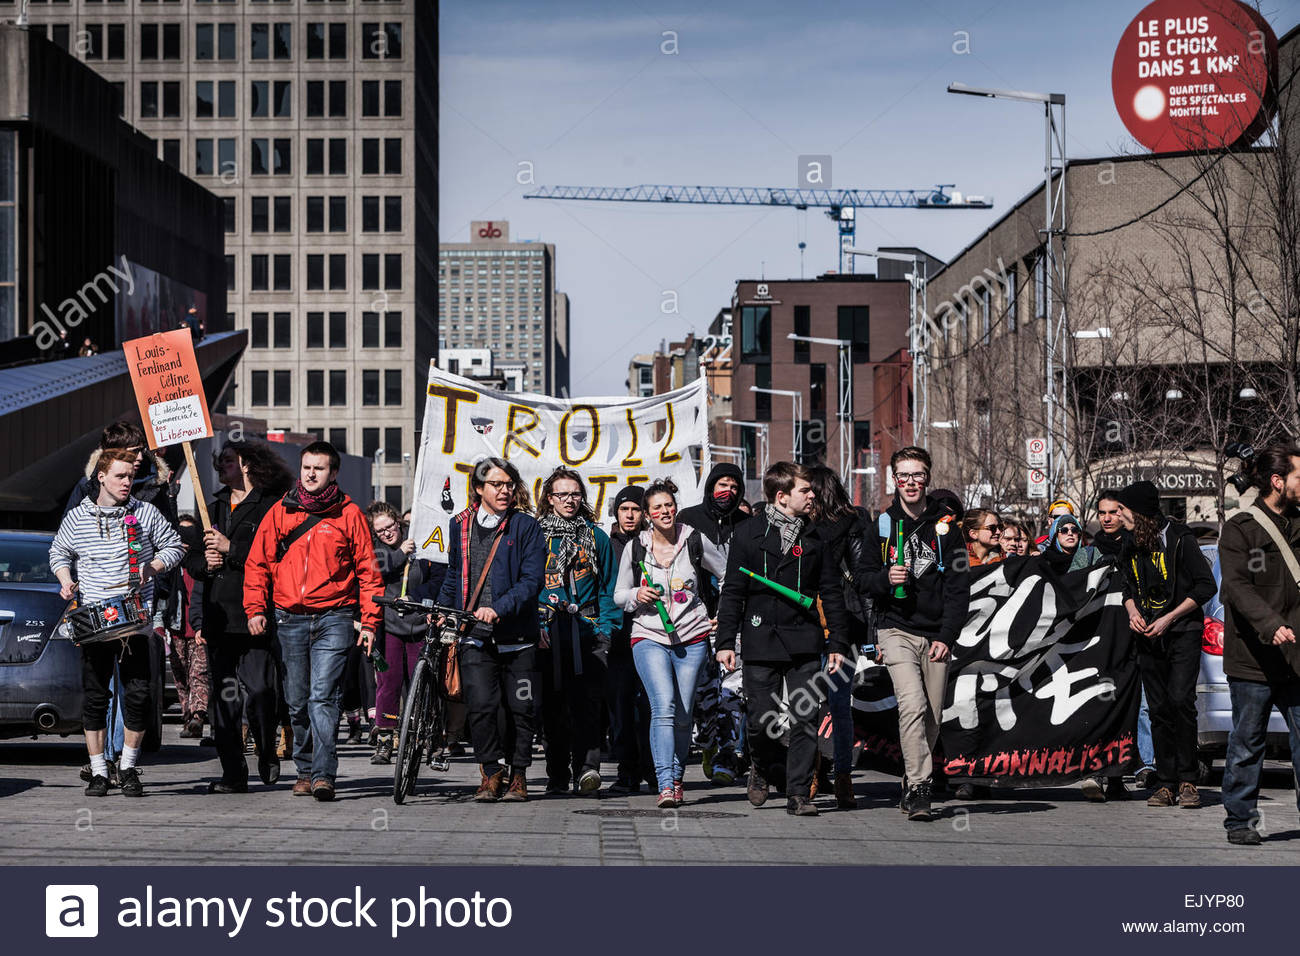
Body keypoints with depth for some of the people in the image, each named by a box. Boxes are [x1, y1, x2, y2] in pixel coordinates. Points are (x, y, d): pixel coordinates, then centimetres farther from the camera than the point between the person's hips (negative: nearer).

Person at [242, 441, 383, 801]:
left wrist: (370, 621, -4)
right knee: (297, 701, 8)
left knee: (323, 697, -14)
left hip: (333, 619, -3)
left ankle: (324, 775, -18)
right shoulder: (280, 512, 9)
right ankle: (305, 770, 22)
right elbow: (257, 563, 12)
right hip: (290, 620, 3)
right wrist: (255, 608, 0)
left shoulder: (349, 514, 3)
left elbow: (367, 569, 4)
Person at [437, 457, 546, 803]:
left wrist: (499, 608, -20)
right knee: (481, 705, -13)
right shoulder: (461, 525, 11)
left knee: (519, 708, 3)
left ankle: (518, 774, 18)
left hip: (517, 635, -1)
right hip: (475, 636, 1)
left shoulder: (525, 526, 0)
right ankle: (490, 772, 2)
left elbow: (532, 579, -8)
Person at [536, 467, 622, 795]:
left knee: (587, 701, -12)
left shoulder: (596, 537, 13)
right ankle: (557, 775, 7)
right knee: (553, 706, 1)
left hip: (587, 632, 0)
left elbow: (608, 587, 14)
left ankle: (586, 767, -20)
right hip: (548, 633, 0)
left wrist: (607, 628, 3)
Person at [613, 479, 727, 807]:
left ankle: (676, 778, 20)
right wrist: (636, 596, -9)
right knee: (664, 708, -18)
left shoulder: (695, 541, 2)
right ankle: (665, 786, -23)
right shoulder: (635, 547, 3)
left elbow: (730, 576, 15)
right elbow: (619, 595, 12)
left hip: (692, 638, 1)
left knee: (683, 715, 1)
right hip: (650, 638, -1)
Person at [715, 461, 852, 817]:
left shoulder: (816, 536, 9)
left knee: (805, 720, -4)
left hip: (804, 642, 2)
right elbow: (732, 591, 3)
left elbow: (832, 593, 12)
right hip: (761, 640, -2)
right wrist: (726, 641, -2)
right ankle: (762, 768, 29)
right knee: (762, 720, -2)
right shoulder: (749, 533, 3)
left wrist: (838, 643, 6)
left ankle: (798, 794, 3)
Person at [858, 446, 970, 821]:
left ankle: (912, 786, 19)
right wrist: (886, 578, -13)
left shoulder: (945, 527, 6)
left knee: (932, 718, 3)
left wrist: (947, 636, -5)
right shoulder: (882, 526, 7)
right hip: (897, 631, -2)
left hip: (937, 635, 2)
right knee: (913, 706, -20)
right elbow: (863, 580, 9)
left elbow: (959, 587, 4)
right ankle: (918, 789, -21)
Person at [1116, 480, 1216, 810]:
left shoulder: (1180, 538, -8)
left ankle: (1187, 779, -9)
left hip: (1182, 633, -5)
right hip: (1148, 636, 5)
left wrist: (1169, 618, -13)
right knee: (1159, 709, 2)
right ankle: (1166, 783, 5)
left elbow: (1206, 585, -8)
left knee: (1180, 700, -17)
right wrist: (1133, 612, 0)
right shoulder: (1132, 544, 10)